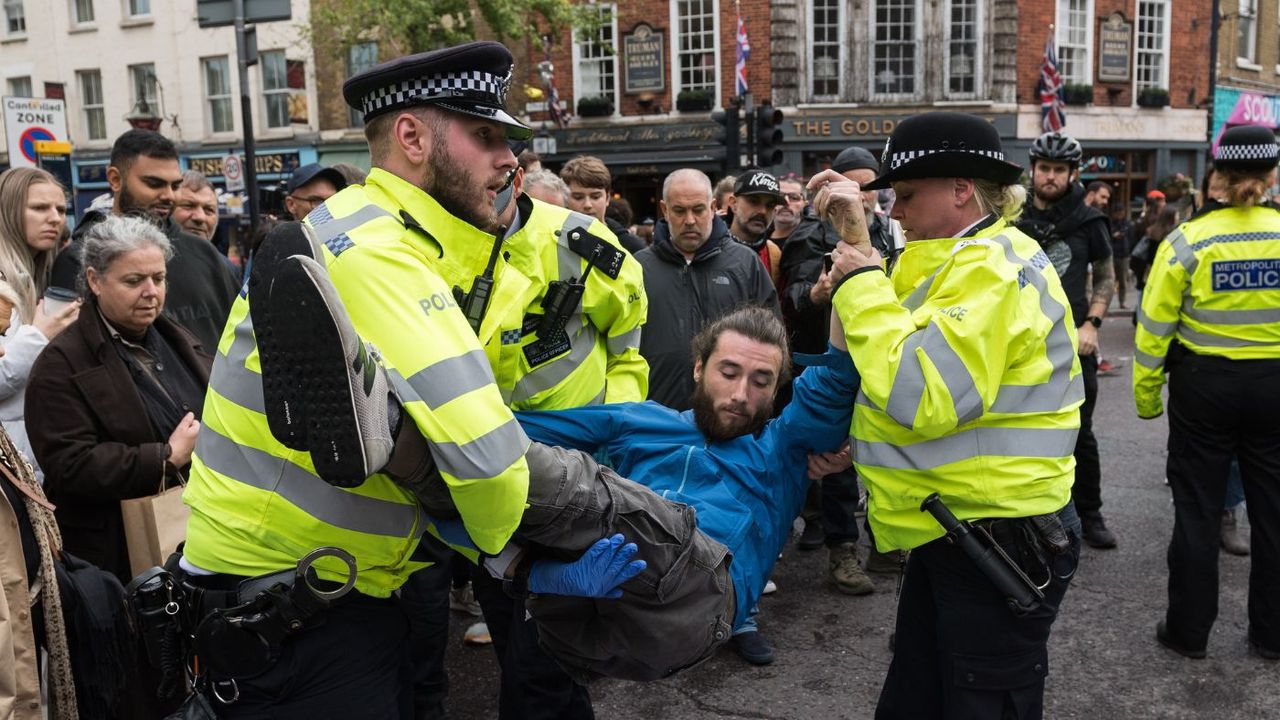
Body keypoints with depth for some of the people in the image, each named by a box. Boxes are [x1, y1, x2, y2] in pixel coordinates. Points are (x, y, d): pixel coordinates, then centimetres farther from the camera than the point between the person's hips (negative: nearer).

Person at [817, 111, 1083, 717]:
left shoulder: (992, 266, -19)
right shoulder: (963, 259, 13)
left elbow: (920, 396, -30)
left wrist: (863, 289, -20)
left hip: (996, 544, -10)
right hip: (951, 532, 10)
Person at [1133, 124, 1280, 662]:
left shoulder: (1188, 241, -11)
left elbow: (1154, 327, -8)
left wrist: (1145, 395, 2)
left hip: (1203, 384, -2)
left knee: (1198, 507, 8)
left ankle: (1189, 629, 17)